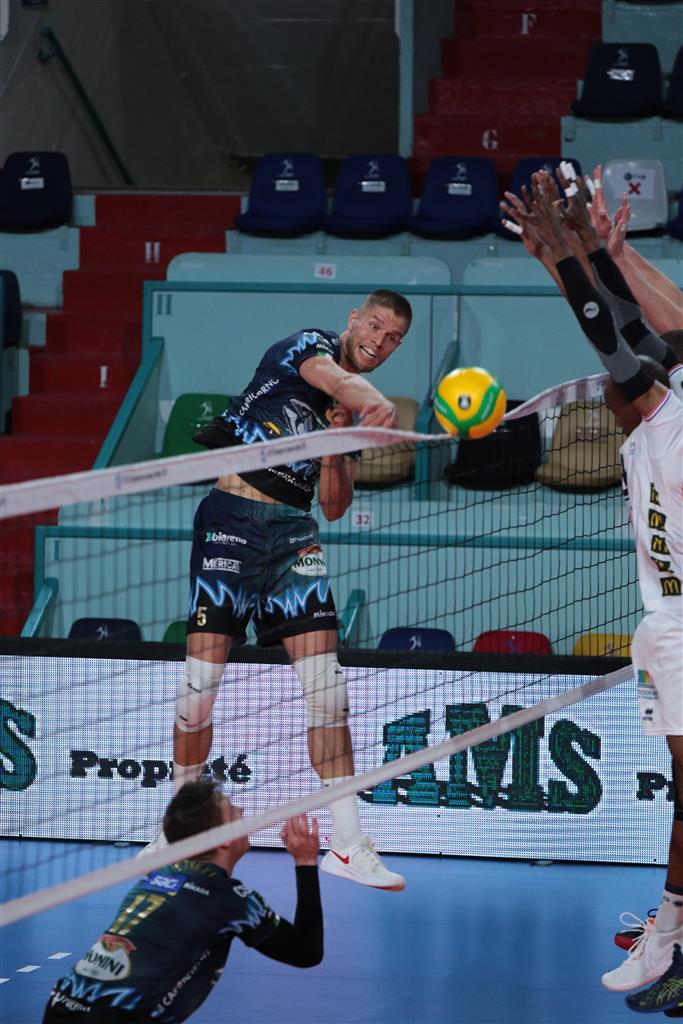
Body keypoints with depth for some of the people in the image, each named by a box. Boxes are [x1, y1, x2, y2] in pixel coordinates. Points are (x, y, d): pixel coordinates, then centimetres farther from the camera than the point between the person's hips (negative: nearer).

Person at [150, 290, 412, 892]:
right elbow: (336, 380, -26)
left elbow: (336, 507, 17)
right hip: (232, 515, -5)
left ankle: (347, 842, -3)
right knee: (201, 684, -5)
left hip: (294, 532, 5)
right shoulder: (308, 346, 1)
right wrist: (377, 406, -48)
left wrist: (338, 446, -2)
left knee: (325, 683, -6)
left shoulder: (355, 411, 19)